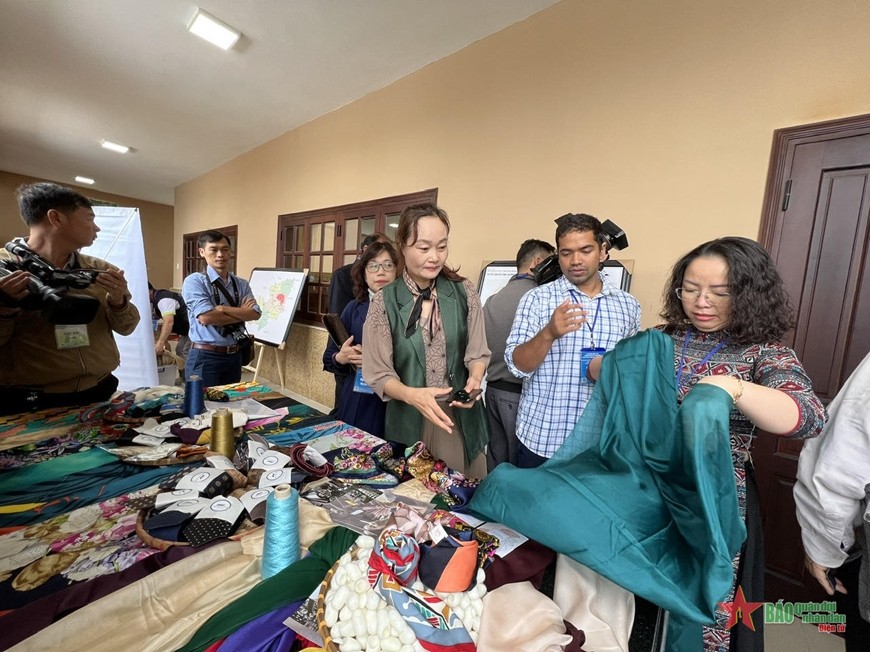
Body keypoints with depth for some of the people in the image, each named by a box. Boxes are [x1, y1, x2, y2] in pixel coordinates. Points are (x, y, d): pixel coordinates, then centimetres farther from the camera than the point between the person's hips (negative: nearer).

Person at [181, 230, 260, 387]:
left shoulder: (242, 284, 6)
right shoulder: (195, 281, -8)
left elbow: (255, 313, -8)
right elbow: (206, 317, -20)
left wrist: (224, 309, -19)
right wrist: (241, 313, -9)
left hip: (234, 356, 5)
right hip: (205, 357, -5)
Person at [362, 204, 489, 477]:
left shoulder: (464, 293, -3)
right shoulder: (384, 302, -9)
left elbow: (477, 353, 3)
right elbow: (378, 374, -8)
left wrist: (474, 379, -18)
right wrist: (412, 394, -26)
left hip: (462, 417, 2)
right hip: (408, 420, -1)